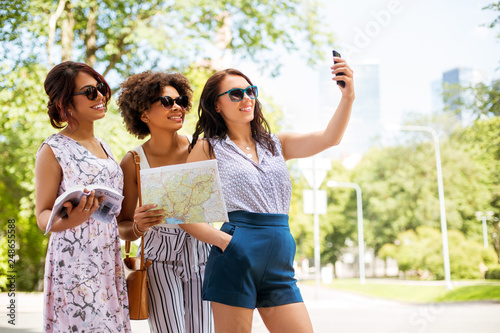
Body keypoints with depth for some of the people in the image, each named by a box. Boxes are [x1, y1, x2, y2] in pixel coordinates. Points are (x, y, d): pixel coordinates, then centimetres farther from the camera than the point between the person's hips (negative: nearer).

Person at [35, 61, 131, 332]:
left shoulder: (103, 146, 14)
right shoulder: (53, 150, -7)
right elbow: (42, 215, -7)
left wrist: (126, 256, 18)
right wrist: (68, 220, -29)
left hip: (109, 262, 7)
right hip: (75, 264, -6)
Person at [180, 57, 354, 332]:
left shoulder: (276, 144, 17)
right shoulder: (208, 148, 5)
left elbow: (328, 139, 1)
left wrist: (348, 97, -15)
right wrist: (222, 240, -13)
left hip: (279, 265, 5)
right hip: (236, 260, -4)